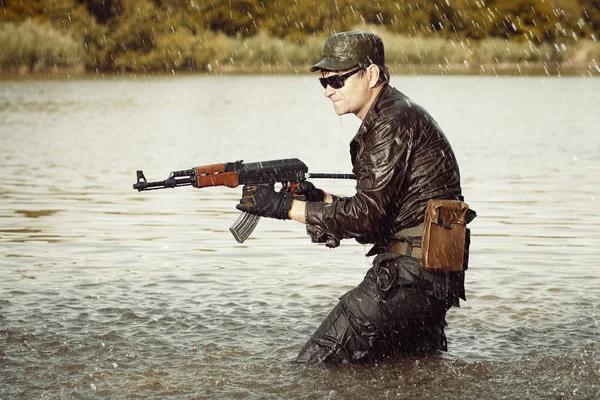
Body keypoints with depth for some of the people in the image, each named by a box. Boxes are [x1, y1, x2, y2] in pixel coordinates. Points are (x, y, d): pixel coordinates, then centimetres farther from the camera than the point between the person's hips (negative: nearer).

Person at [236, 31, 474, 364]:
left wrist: (285, 206, -17)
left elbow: (367, 216, -20)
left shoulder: (394, 121, -14)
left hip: (414, 275, -11)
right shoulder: (384, 120, 18)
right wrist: (320, 199, 2)